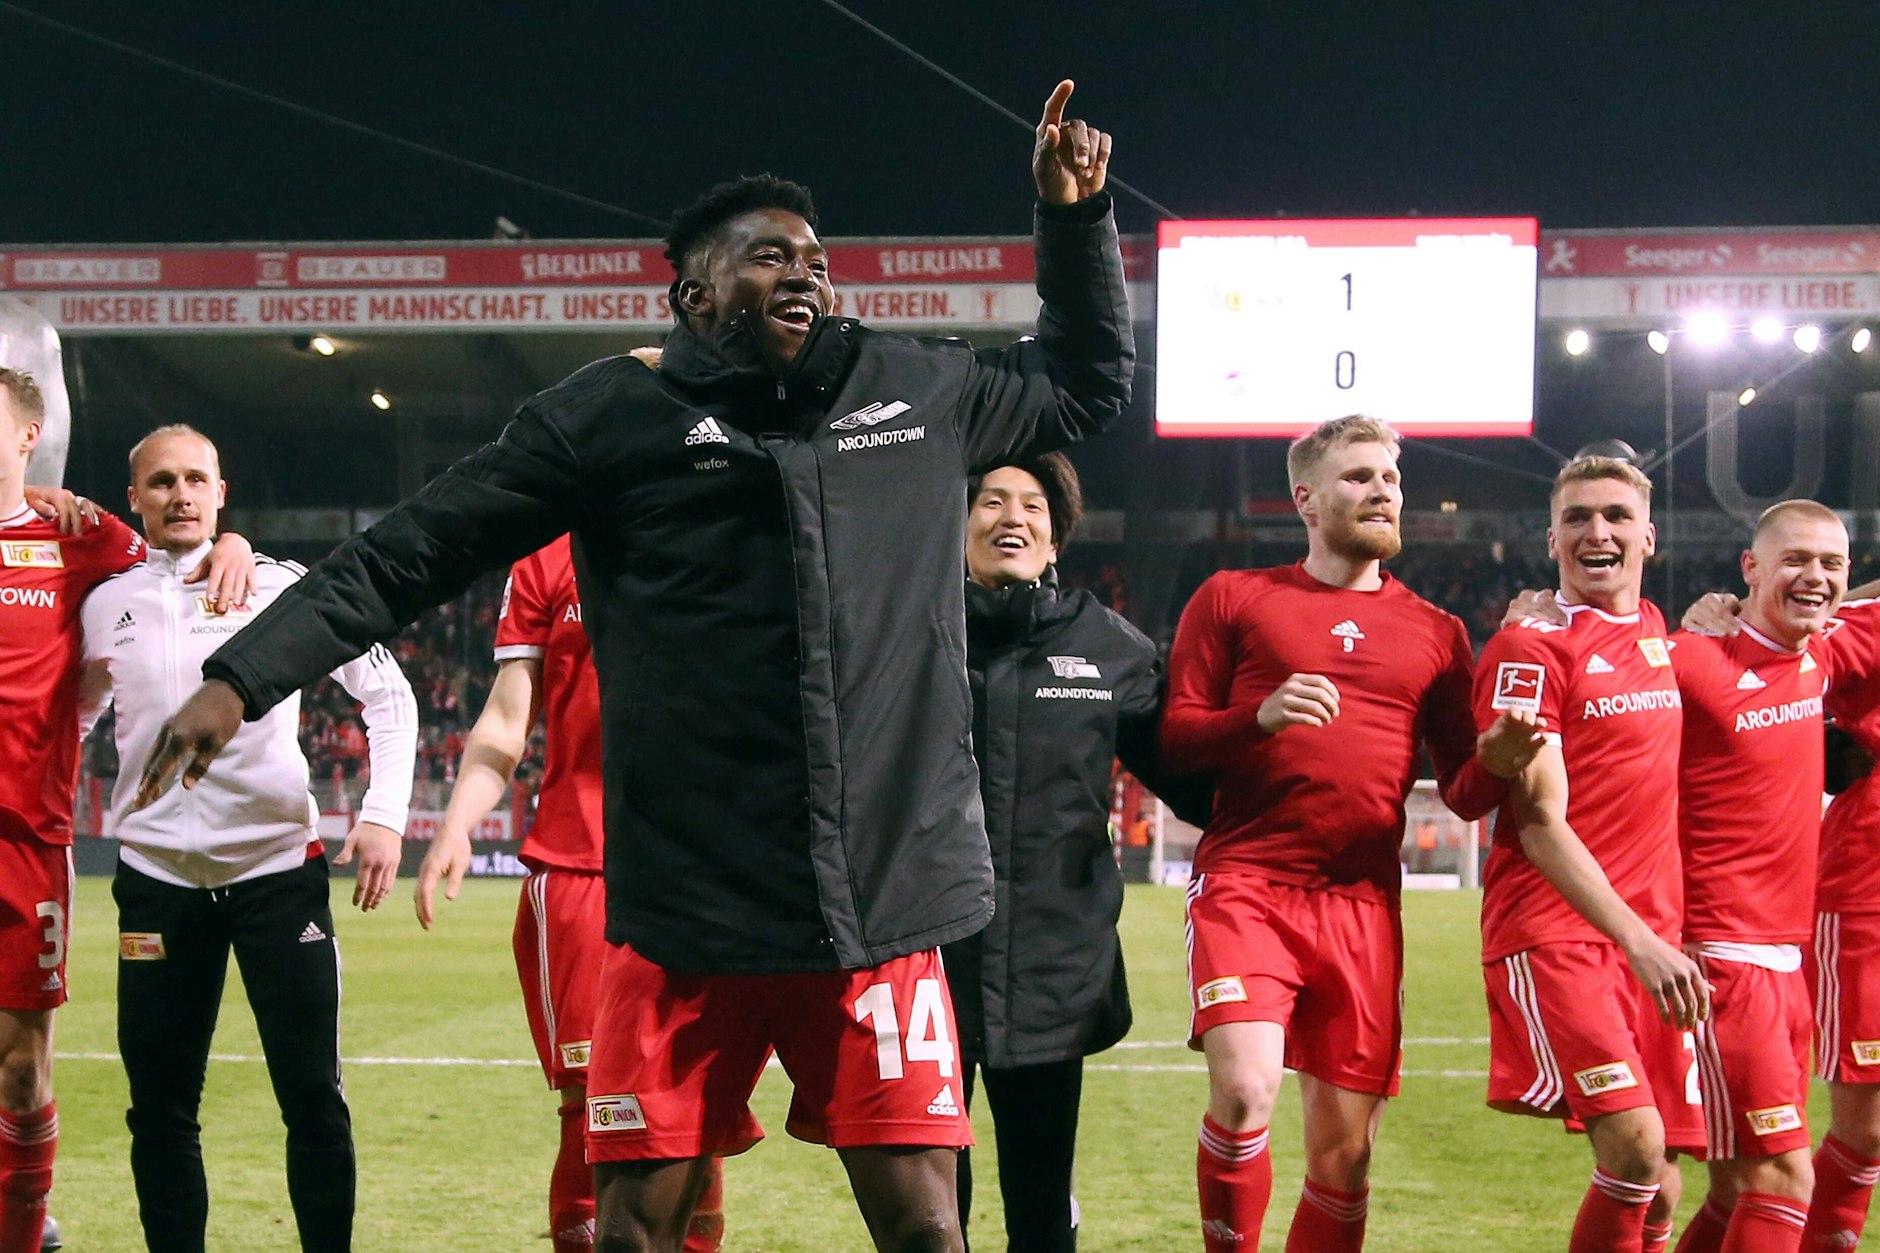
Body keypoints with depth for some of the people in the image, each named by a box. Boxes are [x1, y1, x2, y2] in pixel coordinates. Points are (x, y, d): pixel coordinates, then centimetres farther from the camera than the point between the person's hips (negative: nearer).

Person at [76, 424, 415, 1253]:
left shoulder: (283, 587, 0)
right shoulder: (107, 606, 7)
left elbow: (388, 694, 1)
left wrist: (385, 813, -10)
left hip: (278, 867, -2)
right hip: (158, 879, 2)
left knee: (312, 1099, -2)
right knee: (160, 1109, 5)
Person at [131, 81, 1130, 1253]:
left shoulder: (923, 391, 12)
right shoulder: (614, 413, 2)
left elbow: (1085, 384, 30)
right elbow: (416, 552, 4)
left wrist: (1075, 214, 21)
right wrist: (244, 675, -1)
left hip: (886, 897, 2)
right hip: (686, 905, -2)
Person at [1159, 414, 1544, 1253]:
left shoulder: (1435, 633, 16)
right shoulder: (1233, 599, 8)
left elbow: (1462, 791, 14)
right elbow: (1170, 742, 2)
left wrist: (1494, 763, -10)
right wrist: (1261, 716, -16)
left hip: (1363, 904, 3)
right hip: (1246, 888, -3)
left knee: (1345, 1149, 3)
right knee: (1244, 1090, -23)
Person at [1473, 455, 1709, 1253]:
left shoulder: (1655, 633, 14)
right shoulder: (1530, 649, -6)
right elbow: (1541, 822, -13)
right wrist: (1637, 939, -20)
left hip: (1652, 938, 7)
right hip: (1555, 933, -7)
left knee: (1659, 1188, 4)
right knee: (1634, 1147, -22)